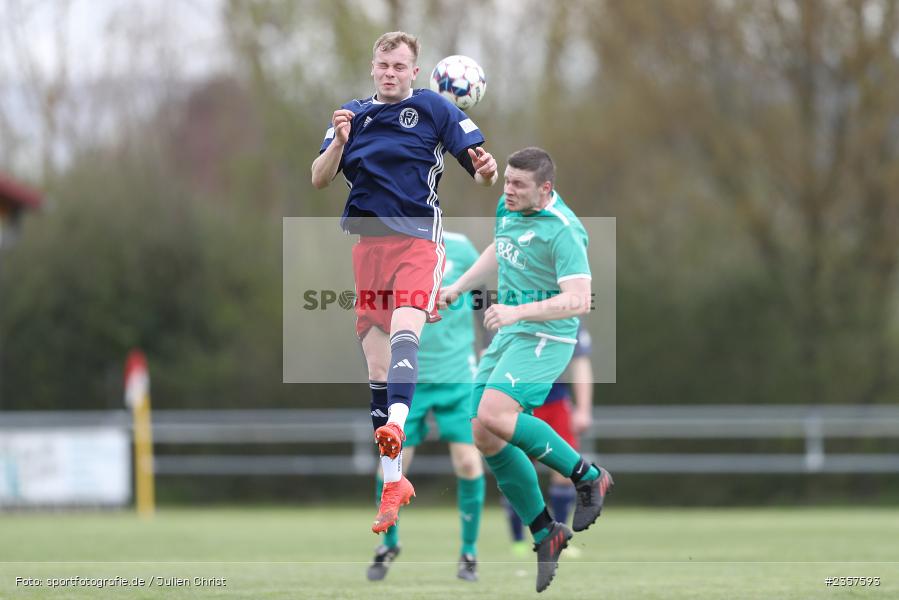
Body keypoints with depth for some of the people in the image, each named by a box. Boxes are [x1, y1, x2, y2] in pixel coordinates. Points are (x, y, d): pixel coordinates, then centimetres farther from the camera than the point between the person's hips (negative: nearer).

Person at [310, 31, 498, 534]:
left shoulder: (435, 109, 1)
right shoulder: (354, 115, 12)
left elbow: (481, 169, -2)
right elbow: (320, 180, 6)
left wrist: (486, 170, -26)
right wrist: (339, 140, -13)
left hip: (417, 240, -4)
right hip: (366, 243, 4)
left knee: (404, 328, -31)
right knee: (377, 368, 3)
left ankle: (396, 425, -55)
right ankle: (394, 483, 11)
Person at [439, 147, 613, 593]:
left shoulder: (562, 231, -19)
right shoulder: (508, 209, 8)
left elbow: (578, 300, -25)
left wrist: (517, 311, -33)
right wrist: (458, 287, 25)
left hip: (545, 337, -9)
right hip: (508, 336, 9)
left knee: (494, 416, -28)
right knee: (485, 438, 2)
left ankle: (587, 476, -12)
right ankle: (545, 534, 13)